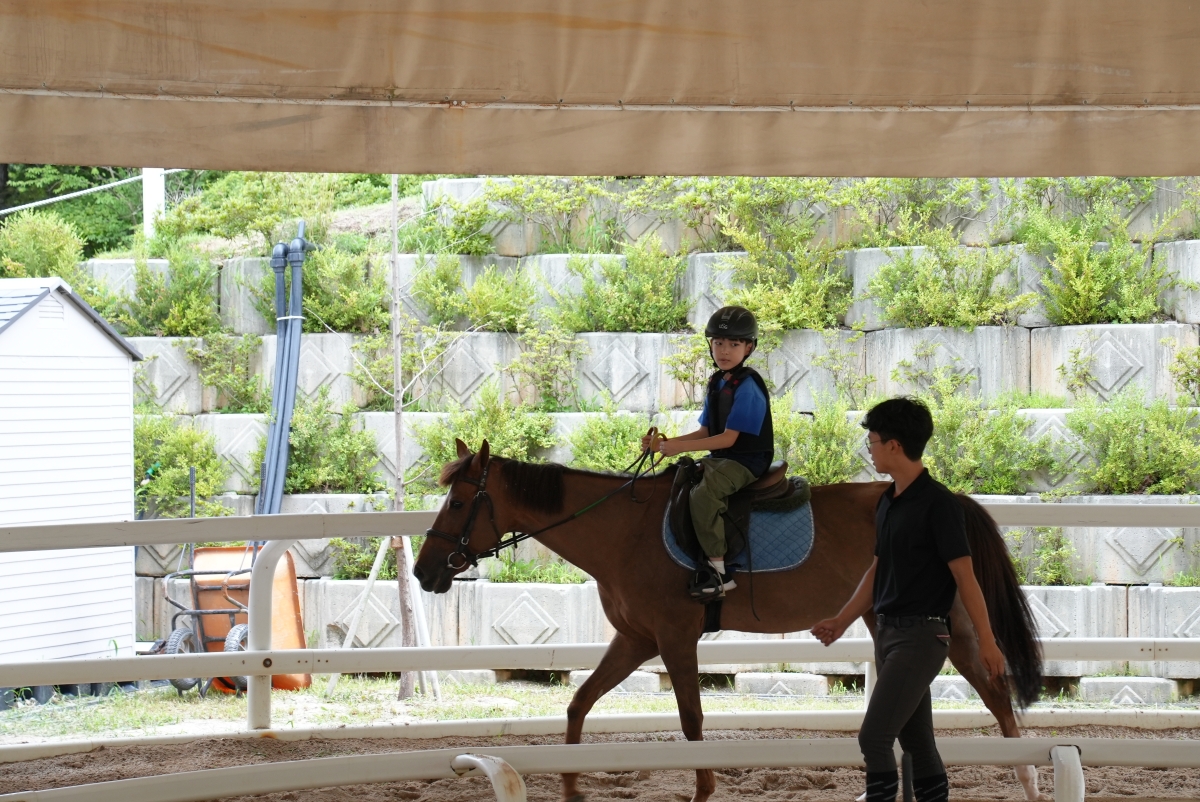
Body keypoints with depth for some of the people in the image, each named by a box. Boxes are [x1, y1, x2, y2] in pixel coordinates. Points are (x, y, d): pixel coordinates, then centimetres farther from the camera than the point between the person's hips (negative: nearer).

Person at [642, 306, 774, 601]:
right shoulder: (717, 383, 12)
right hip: (718, 458, 10)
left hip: (747, 460, -10)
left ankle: (720, 571, -24)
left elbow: (728, 438, -20)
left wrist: (681, 446, -22)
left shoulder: (748, 386, -15)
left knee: (703, 493, -30)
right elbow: (706, 432, 14)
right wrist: (668, 443, 1)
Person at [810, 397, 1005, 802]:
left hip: (921, 636, -9)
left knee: (874, 737, -14)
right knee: (915, 739, 11)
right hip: (887, 631, 9)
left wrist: (986, 641, -14)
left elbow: (964, 575, -14)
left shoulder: (938, 504, -14)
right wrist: (841, 622, 18)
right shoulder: (887, 502, 11)